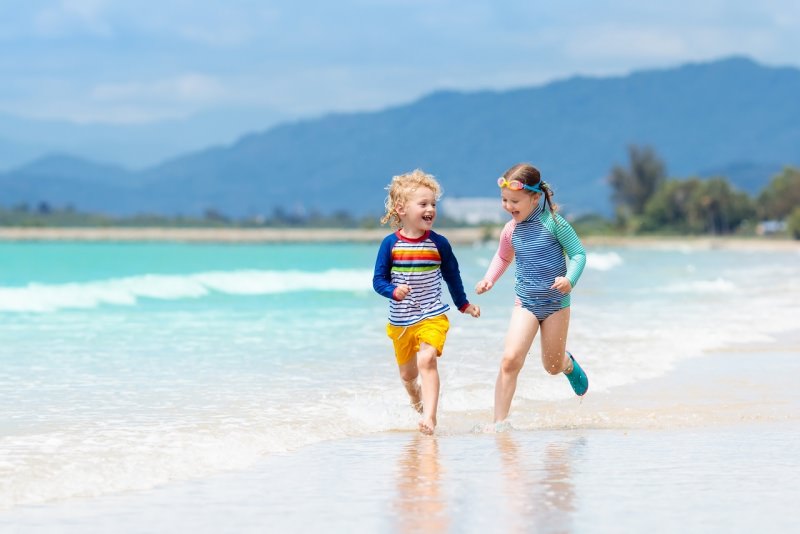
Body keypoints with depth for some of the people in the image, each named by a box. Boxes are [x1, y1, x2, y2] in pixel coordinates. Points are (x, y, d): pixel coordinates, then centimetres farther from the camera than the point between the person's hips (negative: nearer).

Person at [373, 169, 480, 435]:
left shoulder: (438, 243, -4)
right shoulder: (390, 244, -7)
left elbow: (452, 275, 11)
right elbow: (379, 280, -5)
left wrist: (463, 304, 19)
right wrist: (394, 291, -25)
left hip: (433, 317, -2)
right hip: (400, 321, 2)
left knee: (426, 360, -25)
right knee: (407, 373, 17)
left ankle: (430, 415, -29)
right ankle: (417, 399, 51)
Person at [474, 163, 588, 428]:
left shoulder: (553, 223, -14)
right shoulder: (511, 230, 0)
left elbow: (579, 253, -10)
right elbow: (503, 257, 20)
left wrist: (570, 279, -28)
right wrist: (489, 278, 2)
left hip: (556, 303, -2)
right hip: (526, 303, 2)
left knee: (552, 366, 10)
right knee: (510, 359, -17)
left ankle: (569, 364, 50)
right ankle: (499, 422, -13)